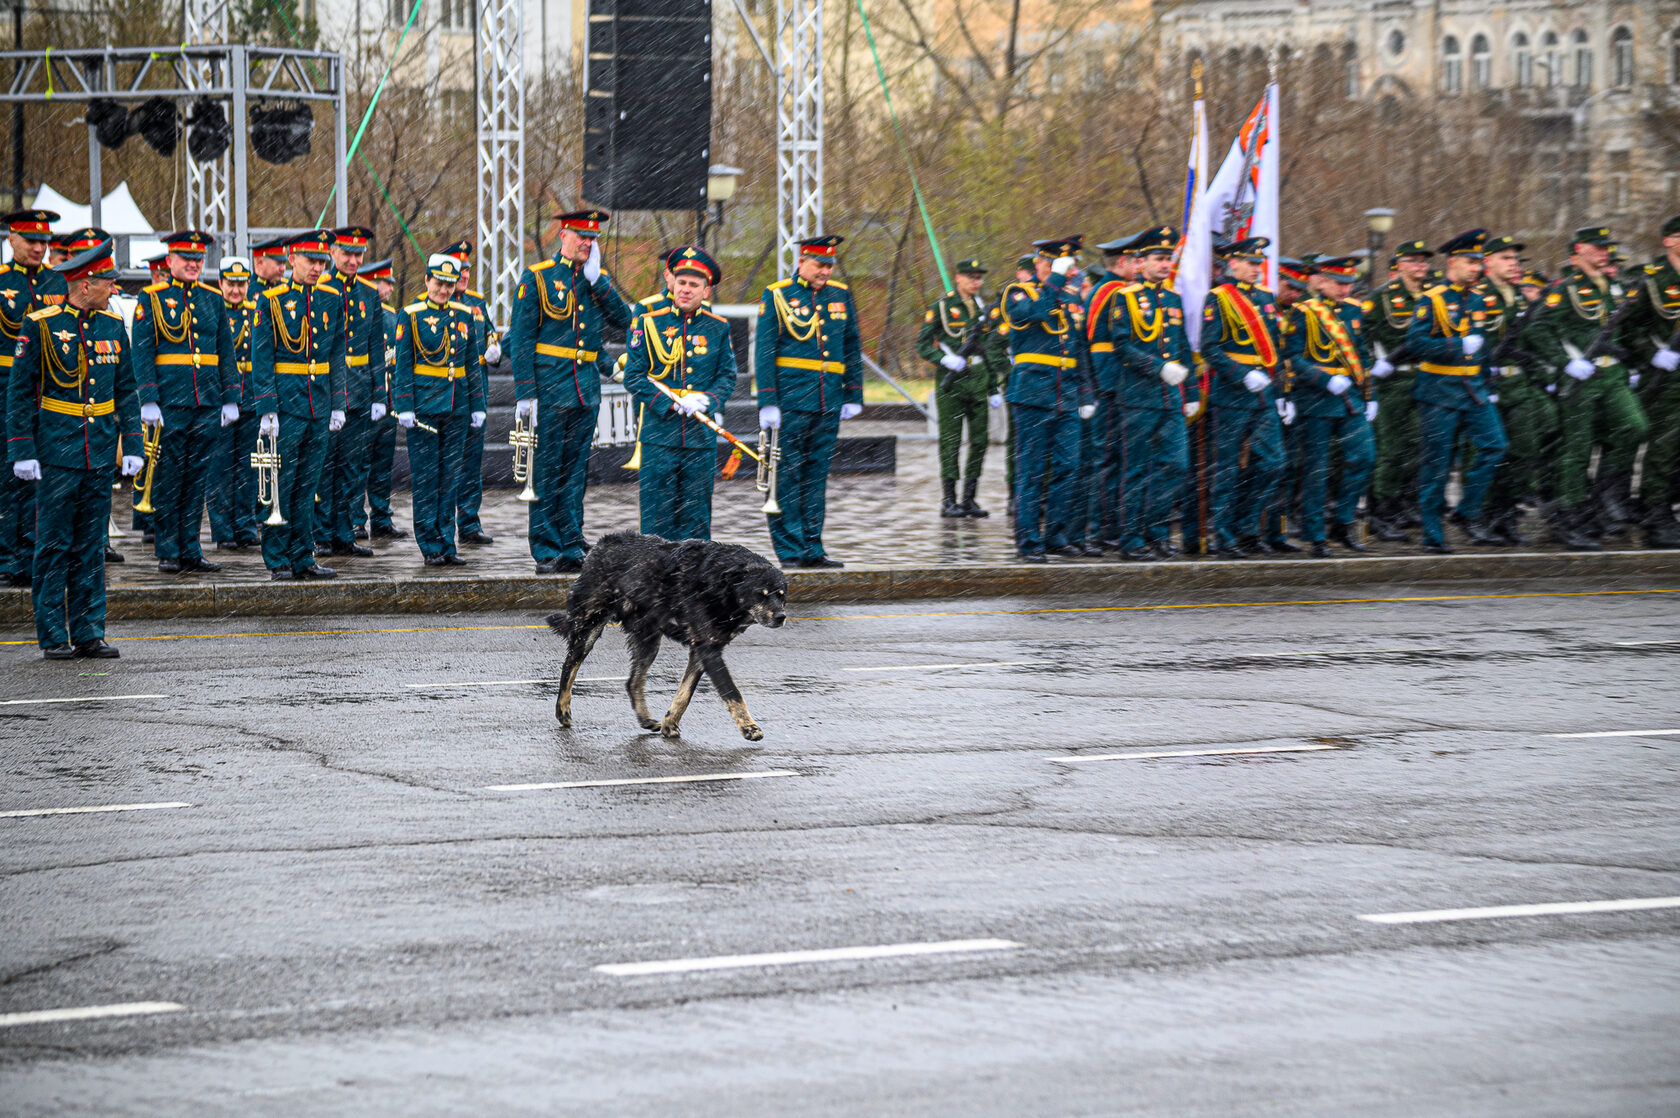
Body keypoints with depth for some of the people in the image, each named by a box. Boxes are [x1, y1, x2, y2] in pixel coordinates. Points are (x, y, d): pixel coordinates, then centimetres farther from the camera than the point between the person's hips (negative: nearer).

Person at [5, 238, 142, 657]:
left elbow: (126, 391, 14)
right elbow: (19, 392, -4)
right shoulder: (40, 326, -6)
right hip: (56, 450, -4)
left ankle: (89, 634, 10)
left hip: (100, 452, 4)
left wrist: (132, 445, 7)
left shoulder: (113, 326, 8)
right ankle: (53, 635, 4)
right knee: (54, 546, -1)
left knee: (91, 545, 7)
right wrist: (22, 450, -10)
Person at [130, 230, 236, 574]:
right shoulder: (151, 299, 0)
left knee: (197, 479, 7)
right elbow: (142, 352, -4)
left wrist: (231, 399, 6)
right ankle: (168, 553, 5)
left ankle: (191, 549, 13)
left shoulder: (213, 299, 12)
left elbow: (226, 352, 14)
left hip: (208, 404, 4)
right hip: (169, 403, -4)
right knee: (167, 480, -1)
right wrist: (148, 400, -13)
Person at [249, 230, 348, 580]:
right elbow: (261, 360, -7)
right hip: (285, 404, -5)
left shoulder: (333, 300, 9)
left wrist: (337, 405, 9)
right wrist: (268, 409, -13)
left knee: (307, 486, 8)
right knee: (280, 485, -2)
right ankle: (277, 561, 4)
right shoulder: (272, 301, -5)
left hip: (319, 407, 5)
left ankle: (302, 558, 13)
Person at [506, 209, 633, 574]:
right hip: (549, 389, -5)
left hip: (586, 390, 5)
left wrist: (596, 279, -8)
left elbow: (623, 318, -2)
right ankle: (546, 553, 3)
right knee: (547, 474, -1)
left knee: (576, 474, 8)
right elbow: (520, 339, -6)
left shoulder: (598, 279, 12)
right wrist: (525, 392, -12)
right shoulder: (537, 278, -3)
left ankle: (572, 549, 12)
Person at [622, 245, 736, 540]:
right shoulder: (648, 323, 2)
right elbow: (633, 376, 0)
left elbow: (727, 376, 11)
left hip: (701, 438, 2)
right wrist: (670, 404, -13)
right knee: (657, 517, -2)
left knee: (696, 517, 5)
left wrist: (707, 399, -10)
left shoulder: (718, 328, 8)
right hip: (658, 435, -2)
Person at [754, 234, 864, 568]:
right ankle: (790, 550, 0)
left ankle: (812, 549, 11)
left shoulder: (841, 295, 12)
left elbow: (852, 349, 18)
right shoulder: (777, 296, -2)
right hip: (790, 402, -5)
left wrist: (854, 396, 14)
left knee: (817, 476, 7)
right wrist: (767, 402, -10)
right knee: (788, 476, -3)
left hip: (828, 402, 5)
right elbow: (764, 352, -4)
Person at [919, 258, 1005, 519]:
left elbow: (992, 351, 19)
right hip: (951, 381, -5)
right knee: (950, 441, -4)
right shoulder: (942, 306, -1)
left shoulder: (983, 308, 15)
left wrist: (995, 387, 15)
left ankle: (969, 498, 10)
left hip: (979, 381, 5)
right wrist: (946, 359, -19)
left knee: (980, 440, 3)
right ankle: (948, 500, -1)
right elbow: (922, 344, -3)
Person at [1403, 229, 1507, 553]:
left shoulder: (1477, 302, 13)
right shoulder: (1431, 301, -8)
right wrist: (1460, 347, -21)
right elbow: (1415, 343, -18)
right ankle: (1432, 535, 6)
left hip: (1474, 391, 6)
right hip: (1440, 393, -6)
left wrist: (1487, 387, 20)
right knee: (1437, 464, -1)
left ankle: (1469, 515, 4)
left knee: (1493, 445, -9)